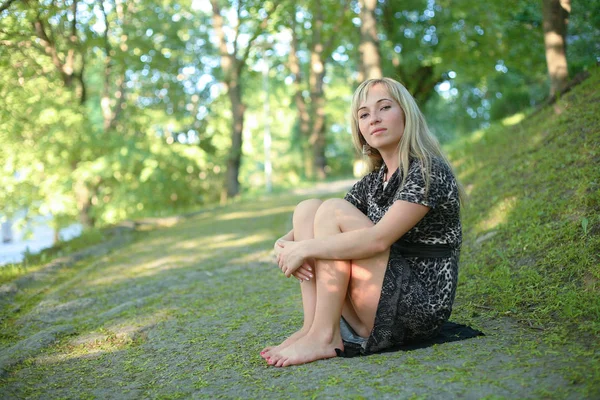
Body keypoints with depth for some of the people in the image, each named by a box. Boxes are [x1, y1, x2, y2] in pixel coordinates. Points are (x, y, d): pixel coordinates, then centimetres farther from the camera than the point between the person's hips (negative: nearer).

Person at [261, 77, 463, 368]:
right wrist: (286, 244, -10)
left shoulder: (429, 170, -11)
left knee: (333, 210, -19)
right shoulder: (374, 180, 14)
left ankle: (323, 337, -20)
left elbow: (378, 239, -24)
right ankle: (312, 326, -16)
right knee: (307, 208, -4)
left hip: (421, 307, -8)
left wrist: (306, 247, -19)